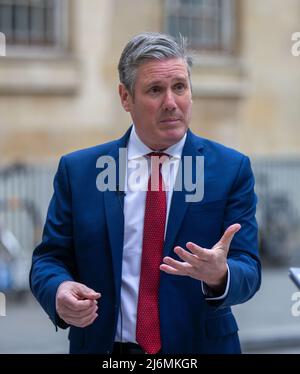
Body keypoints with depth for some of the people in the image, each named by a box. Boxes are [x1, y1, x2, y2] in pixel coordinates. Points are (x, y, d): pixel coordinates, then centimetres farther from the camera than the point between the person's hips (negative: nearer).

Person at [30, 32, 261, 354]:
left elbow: (248, 271, -10)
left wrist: (219, 276, -32)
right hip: (103, 348, 1)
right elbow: (49, 258, 0)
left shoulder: (231, 169, -6)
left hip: (199, 346, 0)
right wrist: (59, 290, -22)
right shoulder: (77, 170, -2)